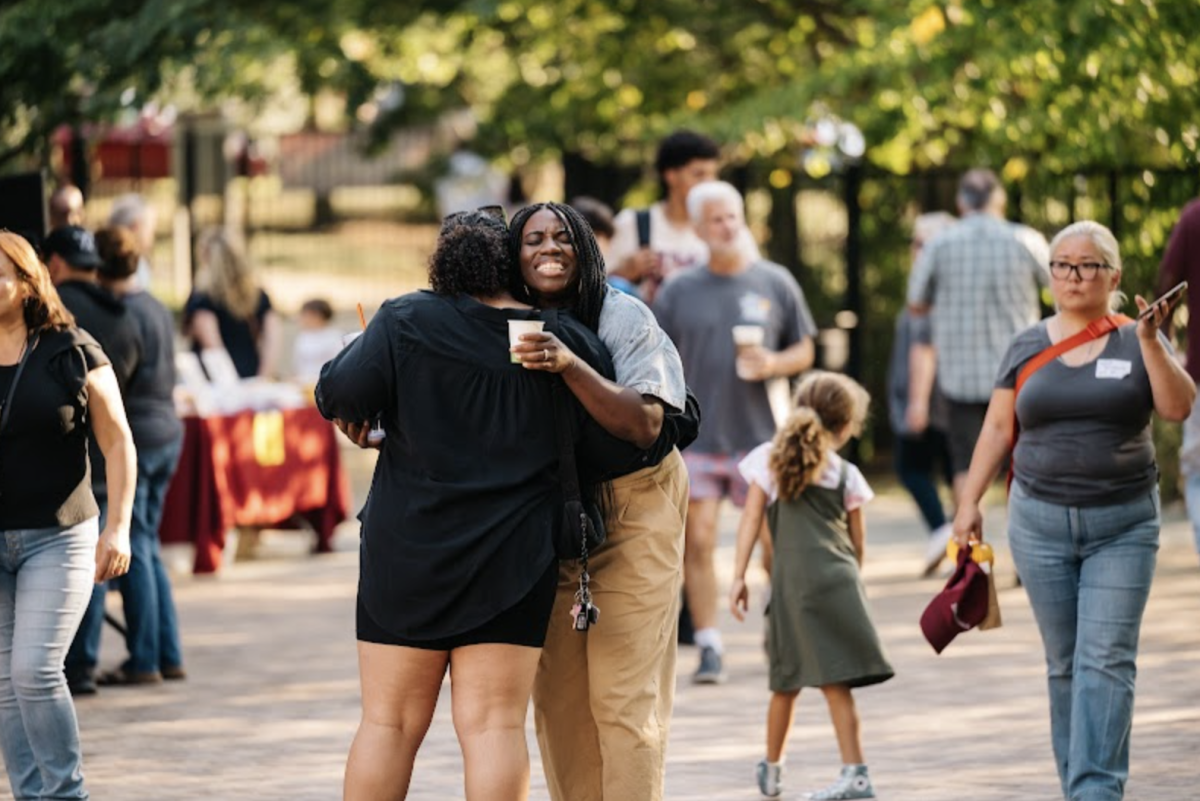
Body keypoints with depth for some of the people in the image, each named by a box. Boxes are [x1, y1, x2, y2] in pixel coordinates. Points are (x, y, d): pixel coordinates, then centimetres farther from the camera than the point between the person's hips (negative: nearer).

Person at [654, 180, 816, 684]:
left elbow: (804, 352, 10)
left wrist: (774, 364, -11)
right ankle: (709, 647, -1)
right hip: (696, 439, 0)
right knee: (697, 543, -7)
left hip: (760, 435, 0)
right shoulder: (678, 292, 5)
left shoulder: (775, 283, 5)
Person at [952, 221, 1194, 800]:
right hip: (1041, 522, 2)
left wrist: (1150, 341, -19)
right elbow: (998, 428, 11)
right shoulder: (1028, 348, 8)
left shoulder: (1136, 343, 3)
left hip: (1122, 526, -2)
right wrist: (969, 503, 6)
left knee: (1106, 661, -10)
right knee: (1064, 663, 5)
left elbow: (1178, 407, -10)